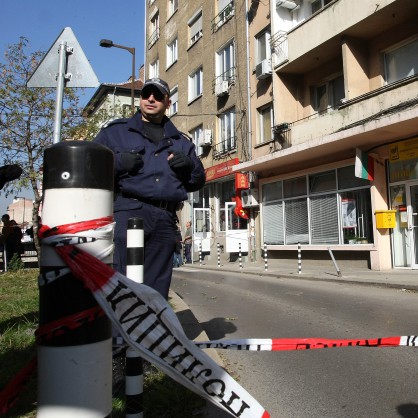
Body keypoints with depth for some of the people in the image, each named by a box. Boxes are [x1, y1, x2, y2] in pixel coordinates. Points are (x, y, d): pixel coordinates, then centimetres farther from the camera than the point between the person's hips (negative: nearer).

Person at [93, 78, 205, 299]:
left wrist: (189, 166, 2)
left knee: (156, 289, 9)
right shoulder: (116, 130, 15)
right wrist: (117, 162, -12)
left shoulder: (181, 141, 25)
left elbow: (198, 181, 24)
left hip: (165, 220, 4)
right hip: (127, 212, -4)